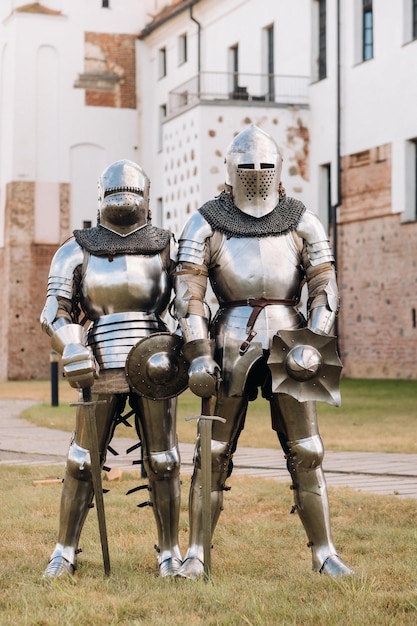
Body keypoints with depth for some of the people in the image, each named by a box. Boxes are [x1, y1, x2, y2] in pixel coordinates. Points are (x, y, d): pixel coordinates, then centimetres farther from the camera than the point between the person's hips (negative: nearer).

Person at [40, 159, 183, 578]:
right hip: (101, 371, 0)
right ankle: (64, 554, 11)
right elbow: (56, 312, 5)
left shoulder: (167, 247, 8)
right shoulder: (78, 250, 7)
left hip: (155, 369, 1)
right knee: (82, 463, 0)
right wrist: (73, 355, -10)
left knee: (162, 463, 4)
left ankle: (170, 553, 15)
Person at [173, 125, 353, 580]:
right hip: (233, 342, -1)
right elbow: (188, 291, -2)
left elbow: (324, 285, 4)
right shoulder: (206, 224, 3)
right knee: (213, 453, 1)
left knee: (306, 452, 1)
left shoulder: (301, 222, 8)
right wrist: (199, 354, -11)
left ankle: (324, 553, 10)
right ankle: (196, 555, 10)